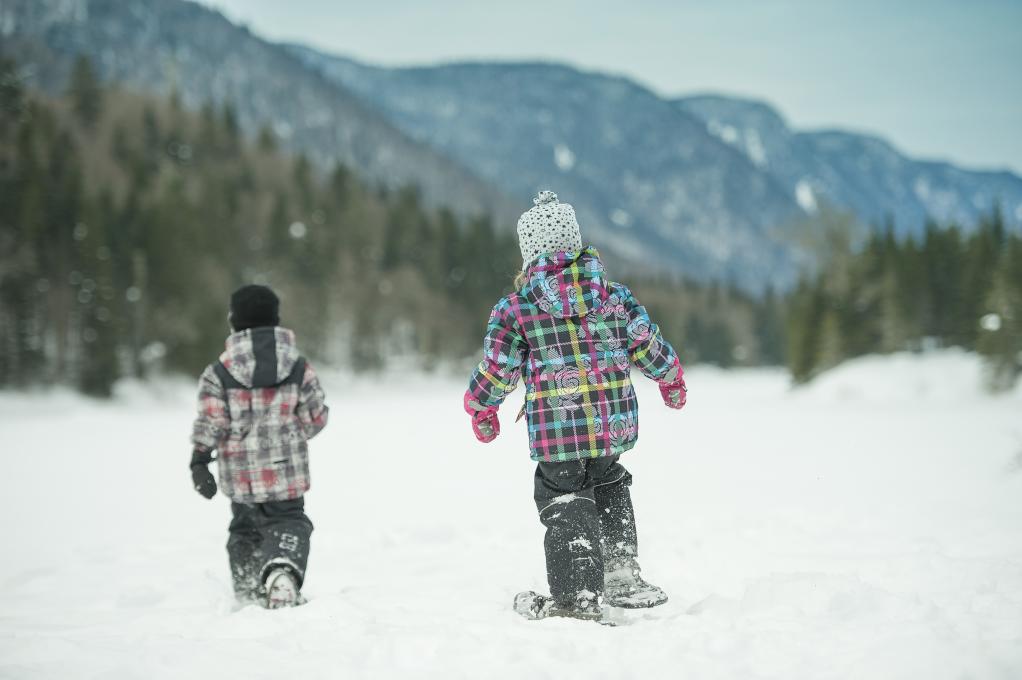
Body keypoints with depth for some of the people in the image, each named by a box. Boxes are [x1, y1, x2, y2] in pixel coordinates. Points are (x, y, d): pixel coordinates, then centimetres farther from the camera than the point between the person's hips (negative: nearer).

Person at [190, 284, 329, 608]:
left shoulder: (219, 373, -5)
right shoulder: (299, 367, -1)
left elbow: (210, 423, -8)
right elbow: (315, 418, 4)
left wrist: (199, 462, 0)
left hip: (241, 474, 1)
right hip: (287, 470, -1)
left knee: (245, 526, 20)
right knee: (287, 522, 6)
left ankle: (248, 592, 21)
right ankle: (281, 569, -24)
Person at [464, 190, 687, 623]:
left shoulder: (514, 309, -6)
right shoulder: (614, 295, 2)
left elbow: (495, 370, 0)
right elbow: (647, 344, 10)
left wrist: (481, 409, 20)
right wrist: (671, 379, 30)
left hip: (557, 432, -4)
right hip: (617, 425, 4)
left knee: (567, 509, 6)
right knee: (608, 486, 28)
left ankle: (577, 599, 3)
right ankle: (622, 574, 27)